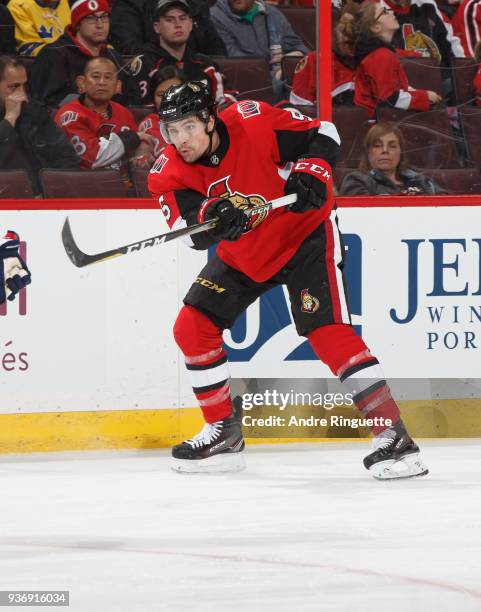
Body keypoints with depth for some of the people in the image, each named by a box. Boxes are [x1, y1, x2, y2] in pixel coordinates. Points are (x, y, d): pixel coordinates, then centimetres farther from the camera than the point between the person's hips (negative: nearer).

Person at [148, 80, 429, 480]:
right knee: (192, 327, -1)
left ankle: (394, 436, -24)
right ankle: (224, 433, 14)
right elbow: (196, 235, -26)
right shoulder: (170, 173, -13)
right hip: (242, 254, 6)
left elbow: (323, 133, -11)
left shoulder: (253, 123, -24)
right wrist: (213, 216, -48)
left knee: (327, 332, -20)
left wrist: (310, 173, -28)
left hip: (305, 233, -6)